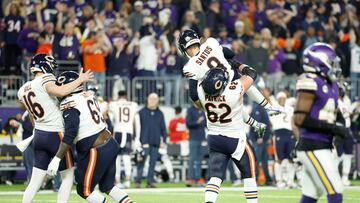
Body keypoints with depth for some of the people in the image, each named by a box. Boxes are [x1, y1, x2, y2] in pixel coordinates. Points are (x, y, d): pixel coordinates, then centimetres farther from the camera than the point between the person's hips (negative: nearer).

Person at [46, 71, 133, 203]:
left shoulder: (70, 104, -14)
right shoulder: (88, 96, 10)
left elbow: (69, 135, -23)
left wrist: (56, 159, -24)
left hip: (97, 152, -8)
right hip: (111, 144, 8)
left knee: (84, 190, 6)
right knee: (107, 186, 20)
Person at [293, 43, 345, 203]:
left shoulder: (330, 84, 14)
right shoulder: (310, 83, -14)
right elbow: (299, 119, -19)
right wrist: (332, 128, -20)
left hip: (323, 147, 9)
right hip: (313, 148, -9)